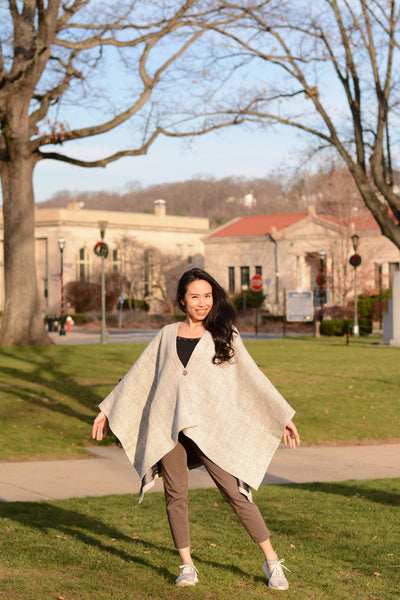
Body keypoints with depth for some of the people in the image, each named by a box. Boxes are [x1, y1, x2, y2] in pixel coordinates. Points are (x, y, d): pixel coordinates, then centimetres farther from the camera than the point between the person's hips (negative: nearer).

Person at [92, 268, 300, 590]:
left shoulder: (224, 336, 8)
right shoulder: (167, 335, 14)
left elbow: (253, 377, 8)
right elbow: (138, 376, 20)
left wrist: (284, 417, 5)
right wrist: (107, 410, 21)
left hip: (209, 428, -2)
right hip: (167, 424, 3)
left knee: (235, 491, -8)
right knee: (176, 495, 1)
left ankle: (272, 562, 0)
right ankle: (187, 566, 12)